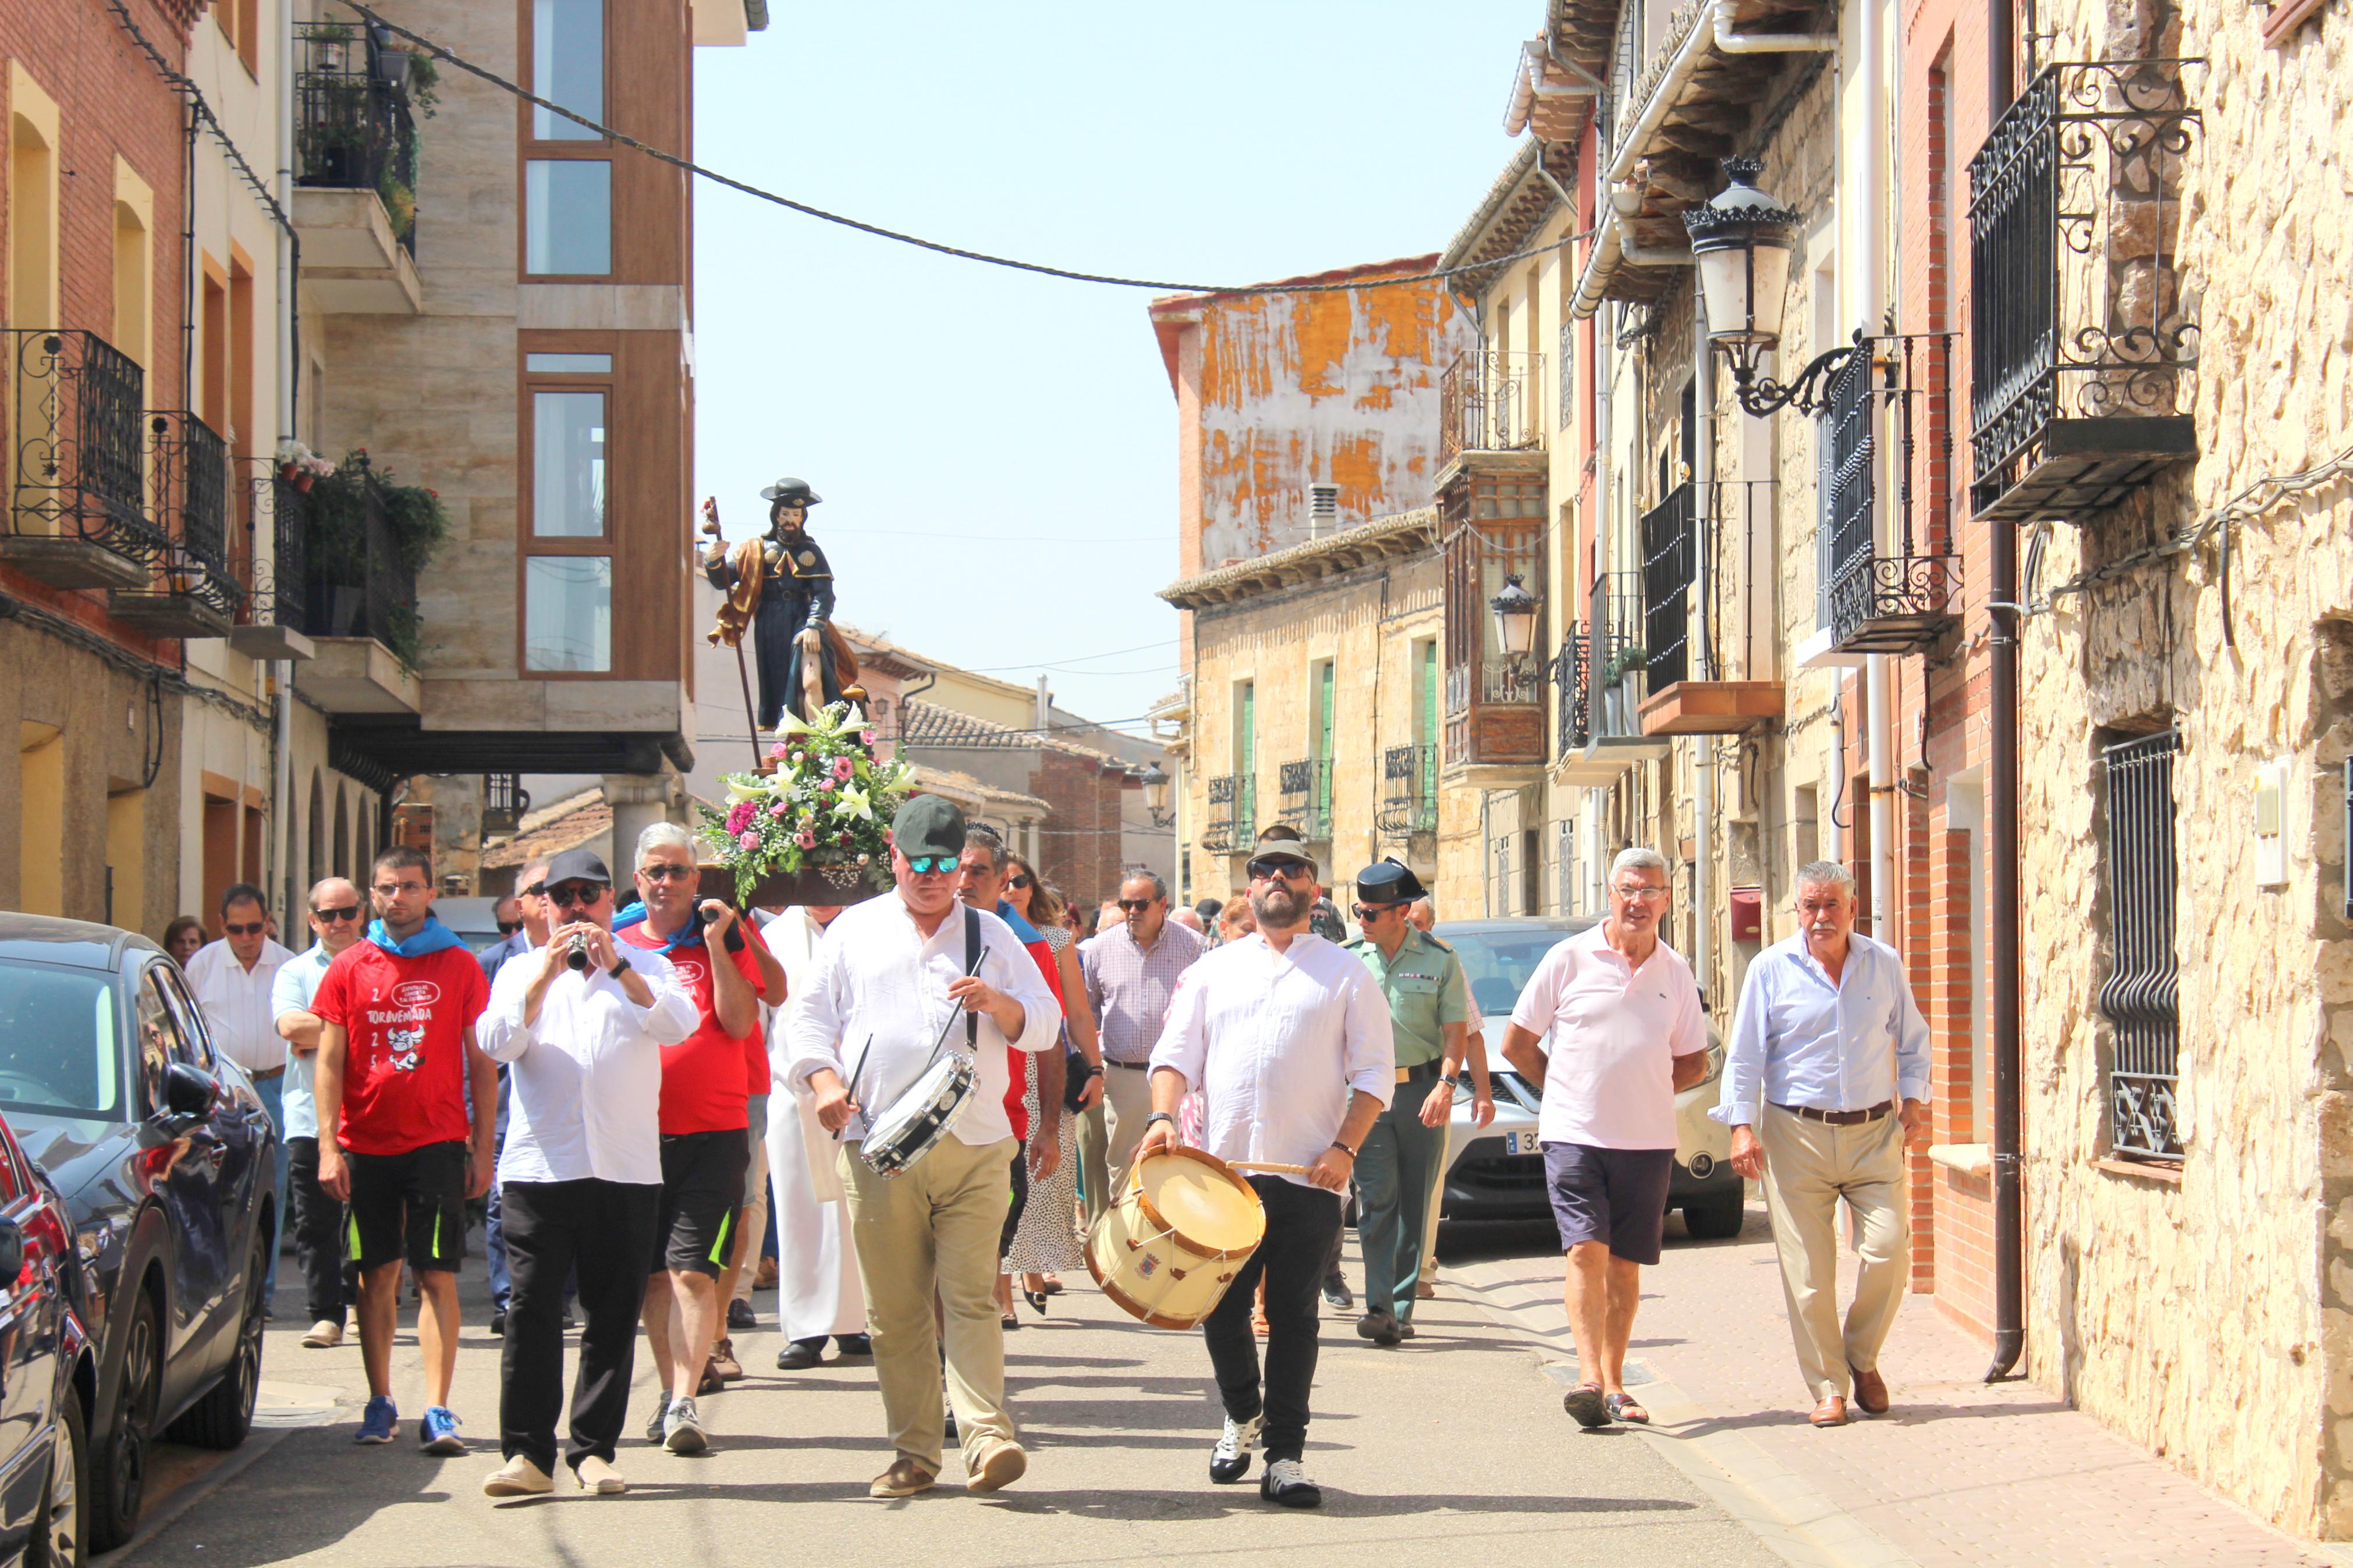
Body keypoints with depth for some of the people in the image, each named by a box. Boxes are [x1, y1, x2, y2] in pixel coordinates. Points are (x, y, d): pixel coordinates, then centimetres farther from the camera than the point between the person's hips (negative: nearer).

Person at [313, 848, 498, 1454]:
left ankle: (437, 1411, -7)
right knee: (376, 1276, 6)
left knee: (438, 1275, -6)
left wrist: (482, 1150, 1)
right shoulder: (348, 968, 6)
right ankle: (380, 1403, 14)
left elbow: (482, 1063, 5)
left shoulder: (459, 966, 3)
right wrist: (328, 1146, -5)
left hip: (438, 1141, -1)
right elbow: (329, 1062, 5)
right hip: (365, 1146, 1)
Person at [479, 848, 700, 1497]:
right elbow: (498, 1042, -3)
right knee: (532, 1310, -5)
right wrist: (547, 974, -14)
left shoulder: (646, 968, 12)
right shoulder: (522, 970, 15)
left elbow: (679, 1025, -7)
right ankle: (527, 1451, -3)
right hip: (538, 1167, 0)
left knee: (613, 1316, 2)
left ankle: (594, 1450, 9)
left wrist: (615, 967, -17)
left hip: (625, 1169, 0)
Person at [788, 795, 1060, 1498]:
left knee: (971, 1296, -11)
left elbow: (1045, 1025, 11)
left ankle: (987, 1438, -18)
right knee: (895, 1308, 2)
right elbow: (813, 1015, 13)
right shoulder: (854, 931, 15)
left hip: (974, 1148, 0)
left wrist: (998, 1003, -10)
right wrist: (823, 1078, -6)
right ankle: (913, 1452, 8)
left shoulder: (992, 934, 15)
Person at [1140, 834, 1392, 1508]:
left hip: (1308, 1176, -2)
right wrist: (1165, 1115, -10)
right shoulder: (1214, 969, 15)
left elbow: (1375, 1071, 5)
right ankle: (1242, 1414, 29)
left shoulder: (1346, 973, 9)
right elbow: (1176, 1051, 9)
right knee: (1222, 1306, 4)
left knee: (1293, 1316, 0)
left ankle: (1284, 1454, 5)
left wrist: (1345, 1147, -8)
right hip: (1220, 1169, 2)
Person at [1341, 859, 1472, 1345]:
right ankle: (1379, 1306, -16)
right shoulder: (1349, 960, 7)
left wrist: (1446, 1084, -13)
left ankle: (1401, 1308, 9)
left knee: (1414, 1204, 4)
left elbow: (1455, 1030, 1)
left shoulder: (1439, 960, 2)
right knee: (1377, 1200, -10)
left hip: (1422, 1093, 0)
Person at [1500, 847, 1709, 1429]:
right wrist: (1570, 1094, 5)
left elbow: (1694, 1062, 18)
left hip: (1647, 1141, 3)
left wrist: (1643, 1092, 7)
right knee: (1586, 1249, -15)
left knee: (1625, 1263, 6)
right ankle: (1589, 1377, -20)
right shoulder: (1570, 959, -1)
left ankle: (1613, 1384, 11)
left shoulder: (1675, 973, 9)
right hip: (1574, 1134, -3)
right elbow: (1517, 1043, 5)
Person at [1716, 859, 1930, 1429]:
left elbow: (1911, 1039, 19)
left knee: (1888, 1250, -9)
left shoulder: (1885, 964, 8)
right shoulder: (1771, 969, 2)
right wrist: (1742, 1126, -8)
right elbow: (1745, 1056, 2)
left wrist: (1913, 1098, 4)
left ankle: (1862, 1359, 16)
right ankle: (1827, 1388, 8)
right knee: (1808, 1270, -3)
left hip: (1874, 1132, 2)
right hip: (1796, 1135, -2)